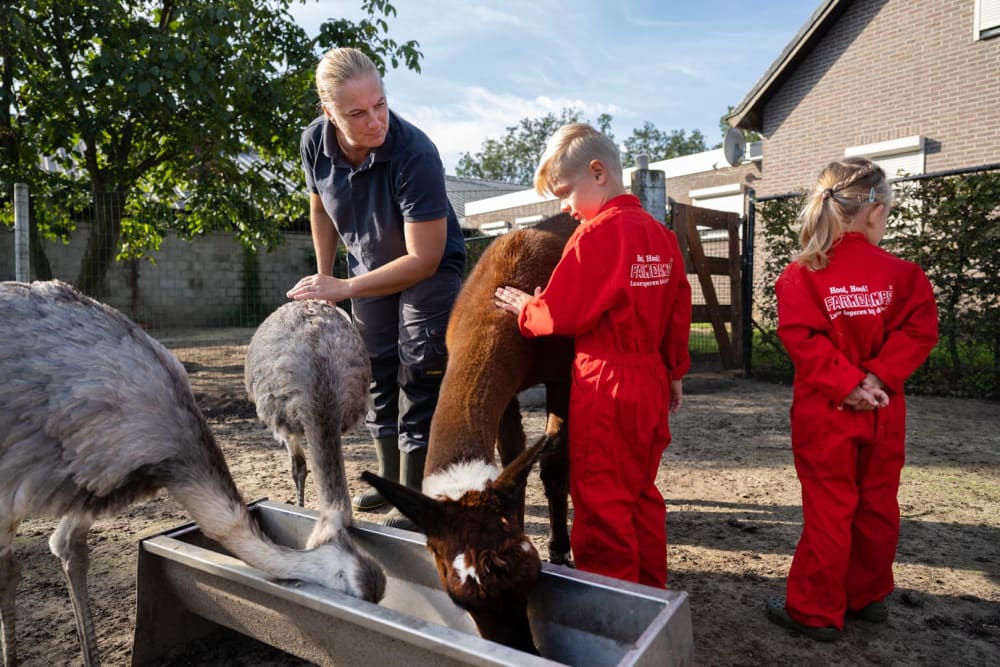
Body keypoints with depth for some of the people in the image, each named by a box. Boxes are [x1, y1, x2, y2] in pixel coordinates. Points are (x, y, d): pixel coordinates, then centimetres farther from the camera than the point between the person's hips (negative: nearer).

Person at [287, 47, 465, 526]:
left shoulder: (415, 154, -34)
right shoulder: (315, 142, -17)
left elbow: (424, 260, -33)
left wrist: (343, 288, -33)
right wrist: (323, 278, 6)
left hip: (429, 271, -6)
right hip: (369, 269, 6)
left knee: (418, 384, -7)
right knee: (378, 378, 15)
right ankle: (390, 480, 35)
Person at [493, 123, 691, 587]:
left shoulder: (597, 232, -16)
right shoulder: (660, 234, 8)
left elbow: (563, 313, -19)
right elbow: (679, 310, 12)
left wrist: (524, 307, 0)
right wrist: (674, 371, 20)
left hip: (604, 386, -8)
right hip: (650, 381, 9)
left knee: (602, 501, 5)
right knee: (642, 493, 20)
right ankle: (650, 590, 34)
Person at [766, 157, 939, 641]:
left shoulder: (801, 274, -10)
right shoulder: (902, 273, -2)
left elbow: (804, 341, -18)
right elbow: (919, 331, -8)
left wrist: (847, 384, -14)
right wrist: (877, 378, -12)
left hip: (825, 413, -2)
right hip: (883, 413, 3)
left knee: (828, 511, 5)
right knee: (877, 507, 17)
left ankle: (816, 611, 15)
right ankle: (868, 596, 33)